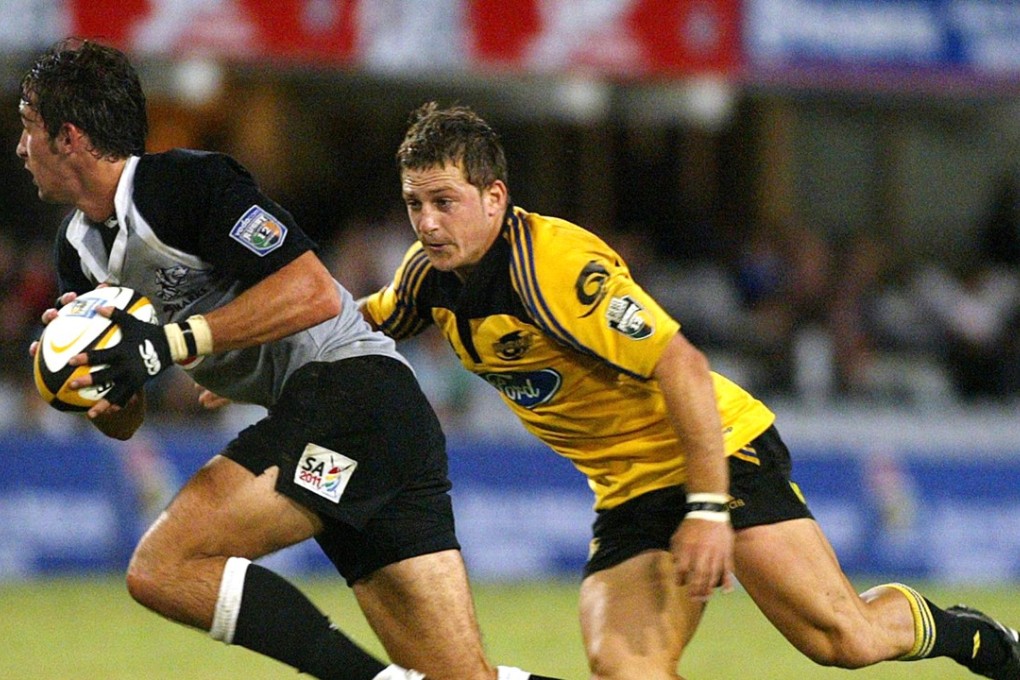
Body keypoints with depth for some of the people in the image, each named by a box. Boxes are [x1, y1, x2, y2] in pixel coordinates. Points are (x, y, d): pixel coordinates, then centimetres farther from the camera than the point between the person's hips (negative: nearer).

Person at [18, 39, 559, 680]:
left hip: (351, 390, -9)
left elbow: (315, 293, -21)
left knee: (164, 567, -19)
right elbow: (124, 421, 18)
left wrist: (169, 343, -22)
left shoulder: (184, 182, -11)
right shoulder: (81, 248, 16)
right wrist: (109, 391, -6)